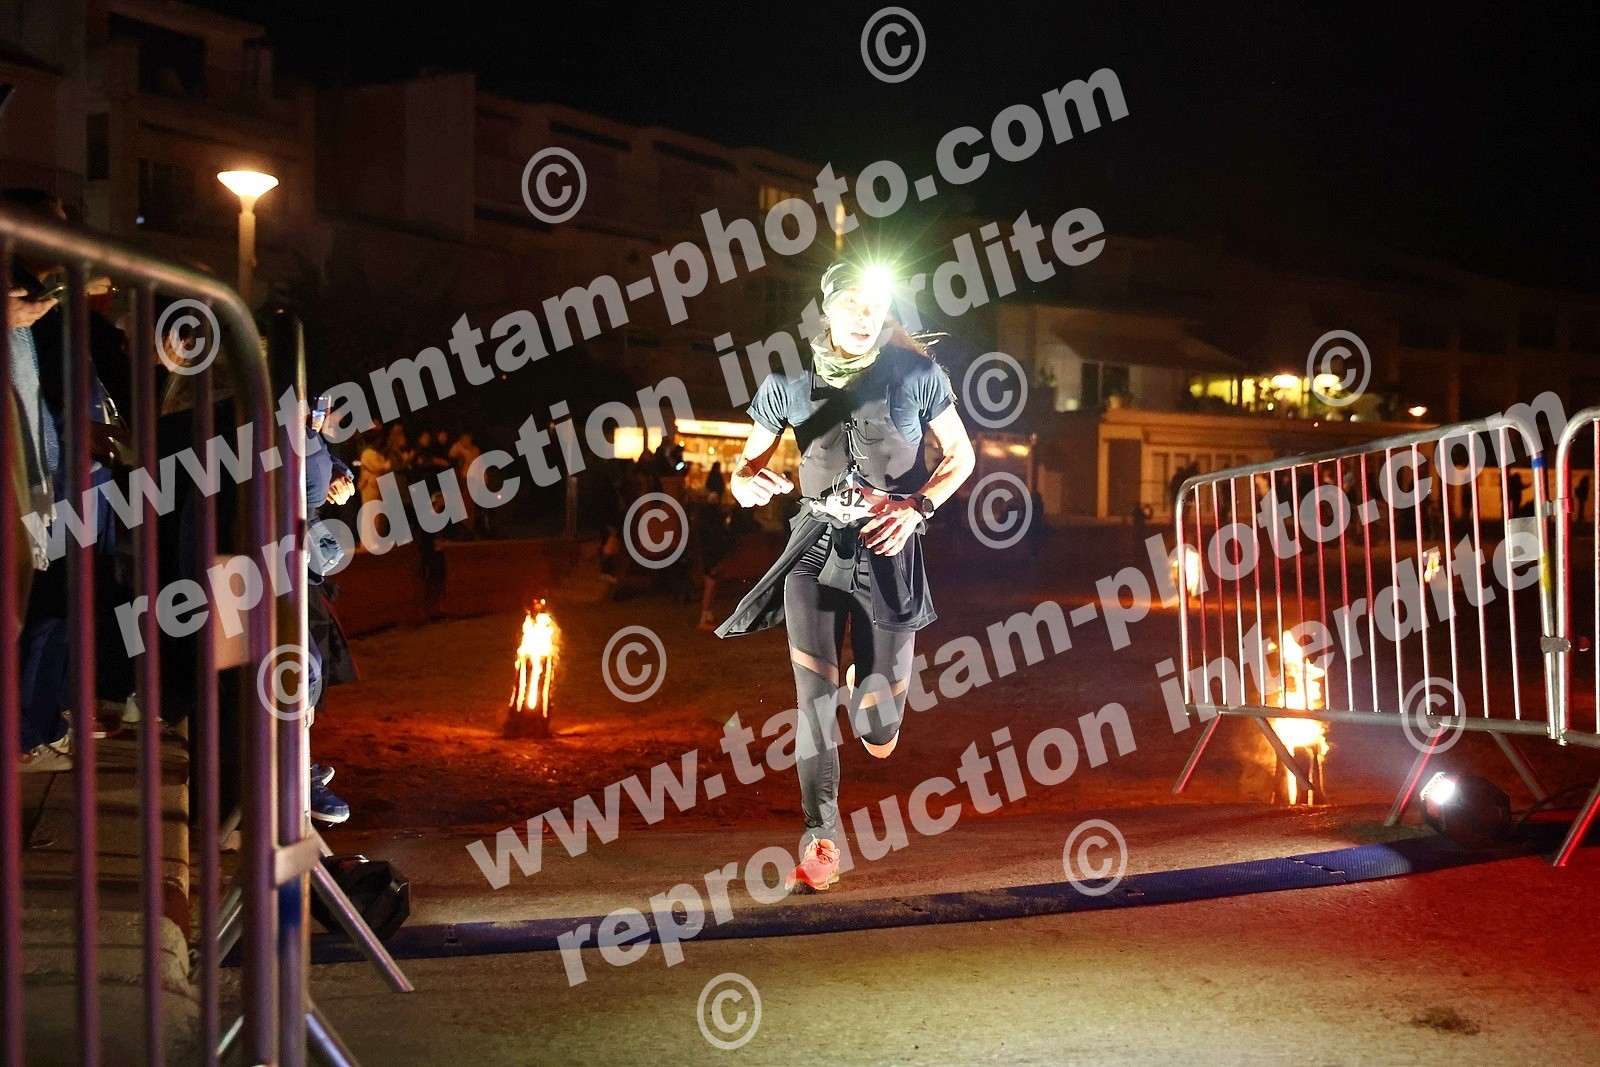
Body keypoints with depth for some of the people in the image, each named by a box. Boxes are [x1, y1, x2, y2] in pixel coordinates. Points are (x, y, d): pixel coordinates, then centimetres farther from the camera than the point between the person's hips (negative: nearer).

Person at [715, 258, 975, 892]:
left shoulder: (915, 374, -1)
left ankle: (870, 693, 41)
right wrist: (747, 482, -16)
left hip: (889, 553, 0)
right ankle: (820, 841, 0)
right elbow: (748, 463, 10)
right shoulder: (790, 381, 1)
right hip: (816, 549, 1)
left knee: (880, 735, 2)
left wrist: (918, 508, -12)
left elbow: (960, 455, 7)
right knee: (814, 699, -13)